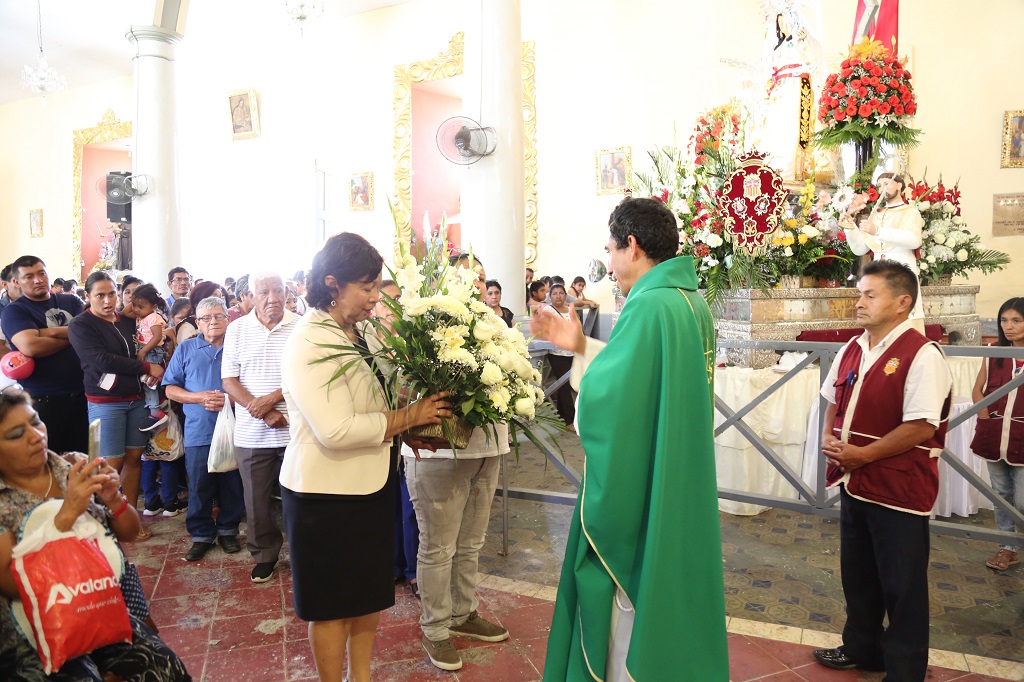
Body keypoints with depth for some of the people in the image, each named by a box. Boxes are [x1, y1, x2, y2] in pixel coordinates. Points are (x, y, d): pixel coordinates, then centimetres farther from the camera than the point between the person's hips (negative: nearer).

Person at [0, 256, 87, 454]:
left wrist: (51, 332, -15)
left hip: (80, 393, 4)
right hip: (42, 399, -4)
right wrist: (72, 336, -7)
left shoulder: (70, 301, 11)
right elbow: (30, 347, -20)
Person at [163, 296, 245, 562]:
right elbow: (170, 389, 6)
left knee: (232, 485, 7)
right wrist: (200, 398, -9)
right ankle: (201, 535, 19)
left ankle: (228, 530, 24)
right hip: (198, 431, 1)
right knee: (199, 487, 5)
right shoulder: (186, 349, 9)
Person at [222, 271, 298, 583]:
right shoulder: (236, 329, 4)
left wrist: (272, 399, -16)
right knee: (255, 500, 12)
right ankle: (264, 555, 31)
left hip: (294, 429, -2)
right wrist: (264, 414, -12)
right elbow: (229, 381, 0)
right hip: (252, 433, 2)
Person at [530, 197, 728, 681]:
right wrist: (581, 347, 10)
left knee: (634, 628, 9)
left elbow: (602, 402, -24)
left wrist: (586, 358, -4)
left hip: (640, 501, -9)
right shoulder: (693, 303, 6)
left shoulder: (649, 306, -22)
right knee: (671, 606, 24)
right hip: (680, 496, 9)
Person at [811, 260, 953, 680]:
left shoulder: (921, 355, -18)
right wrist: (828, 438, -1)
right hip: (855, 482, 8)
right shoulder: (852, 350, 7)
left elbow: (921, 427, -22)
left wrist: (863, 454, -19)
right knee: (857, 574, 21)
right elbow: (834, 401, 17)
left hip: (899, 490, -8)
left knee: (901, 584, 8)